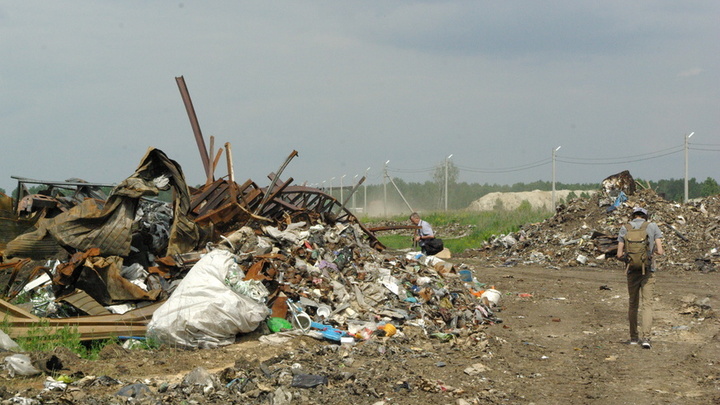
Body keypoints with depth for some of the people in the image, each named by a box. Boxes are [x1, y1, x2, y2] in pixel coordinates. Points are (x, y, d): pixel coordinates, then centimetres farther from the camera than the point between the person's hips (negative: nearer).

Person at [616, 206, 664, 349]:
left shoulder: (625, 228, 2)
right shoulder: (652, 226, -1)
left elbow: (619, 254, -1)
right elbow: (660, 251, -6)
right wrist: (661, 252, 17)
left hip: (632, 271, 2)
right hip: (648, 269, -2)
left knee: (633, 304, 15)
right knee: (647, 304, -2)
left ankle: (634, 337, 21)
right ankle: (646, 337, -15)